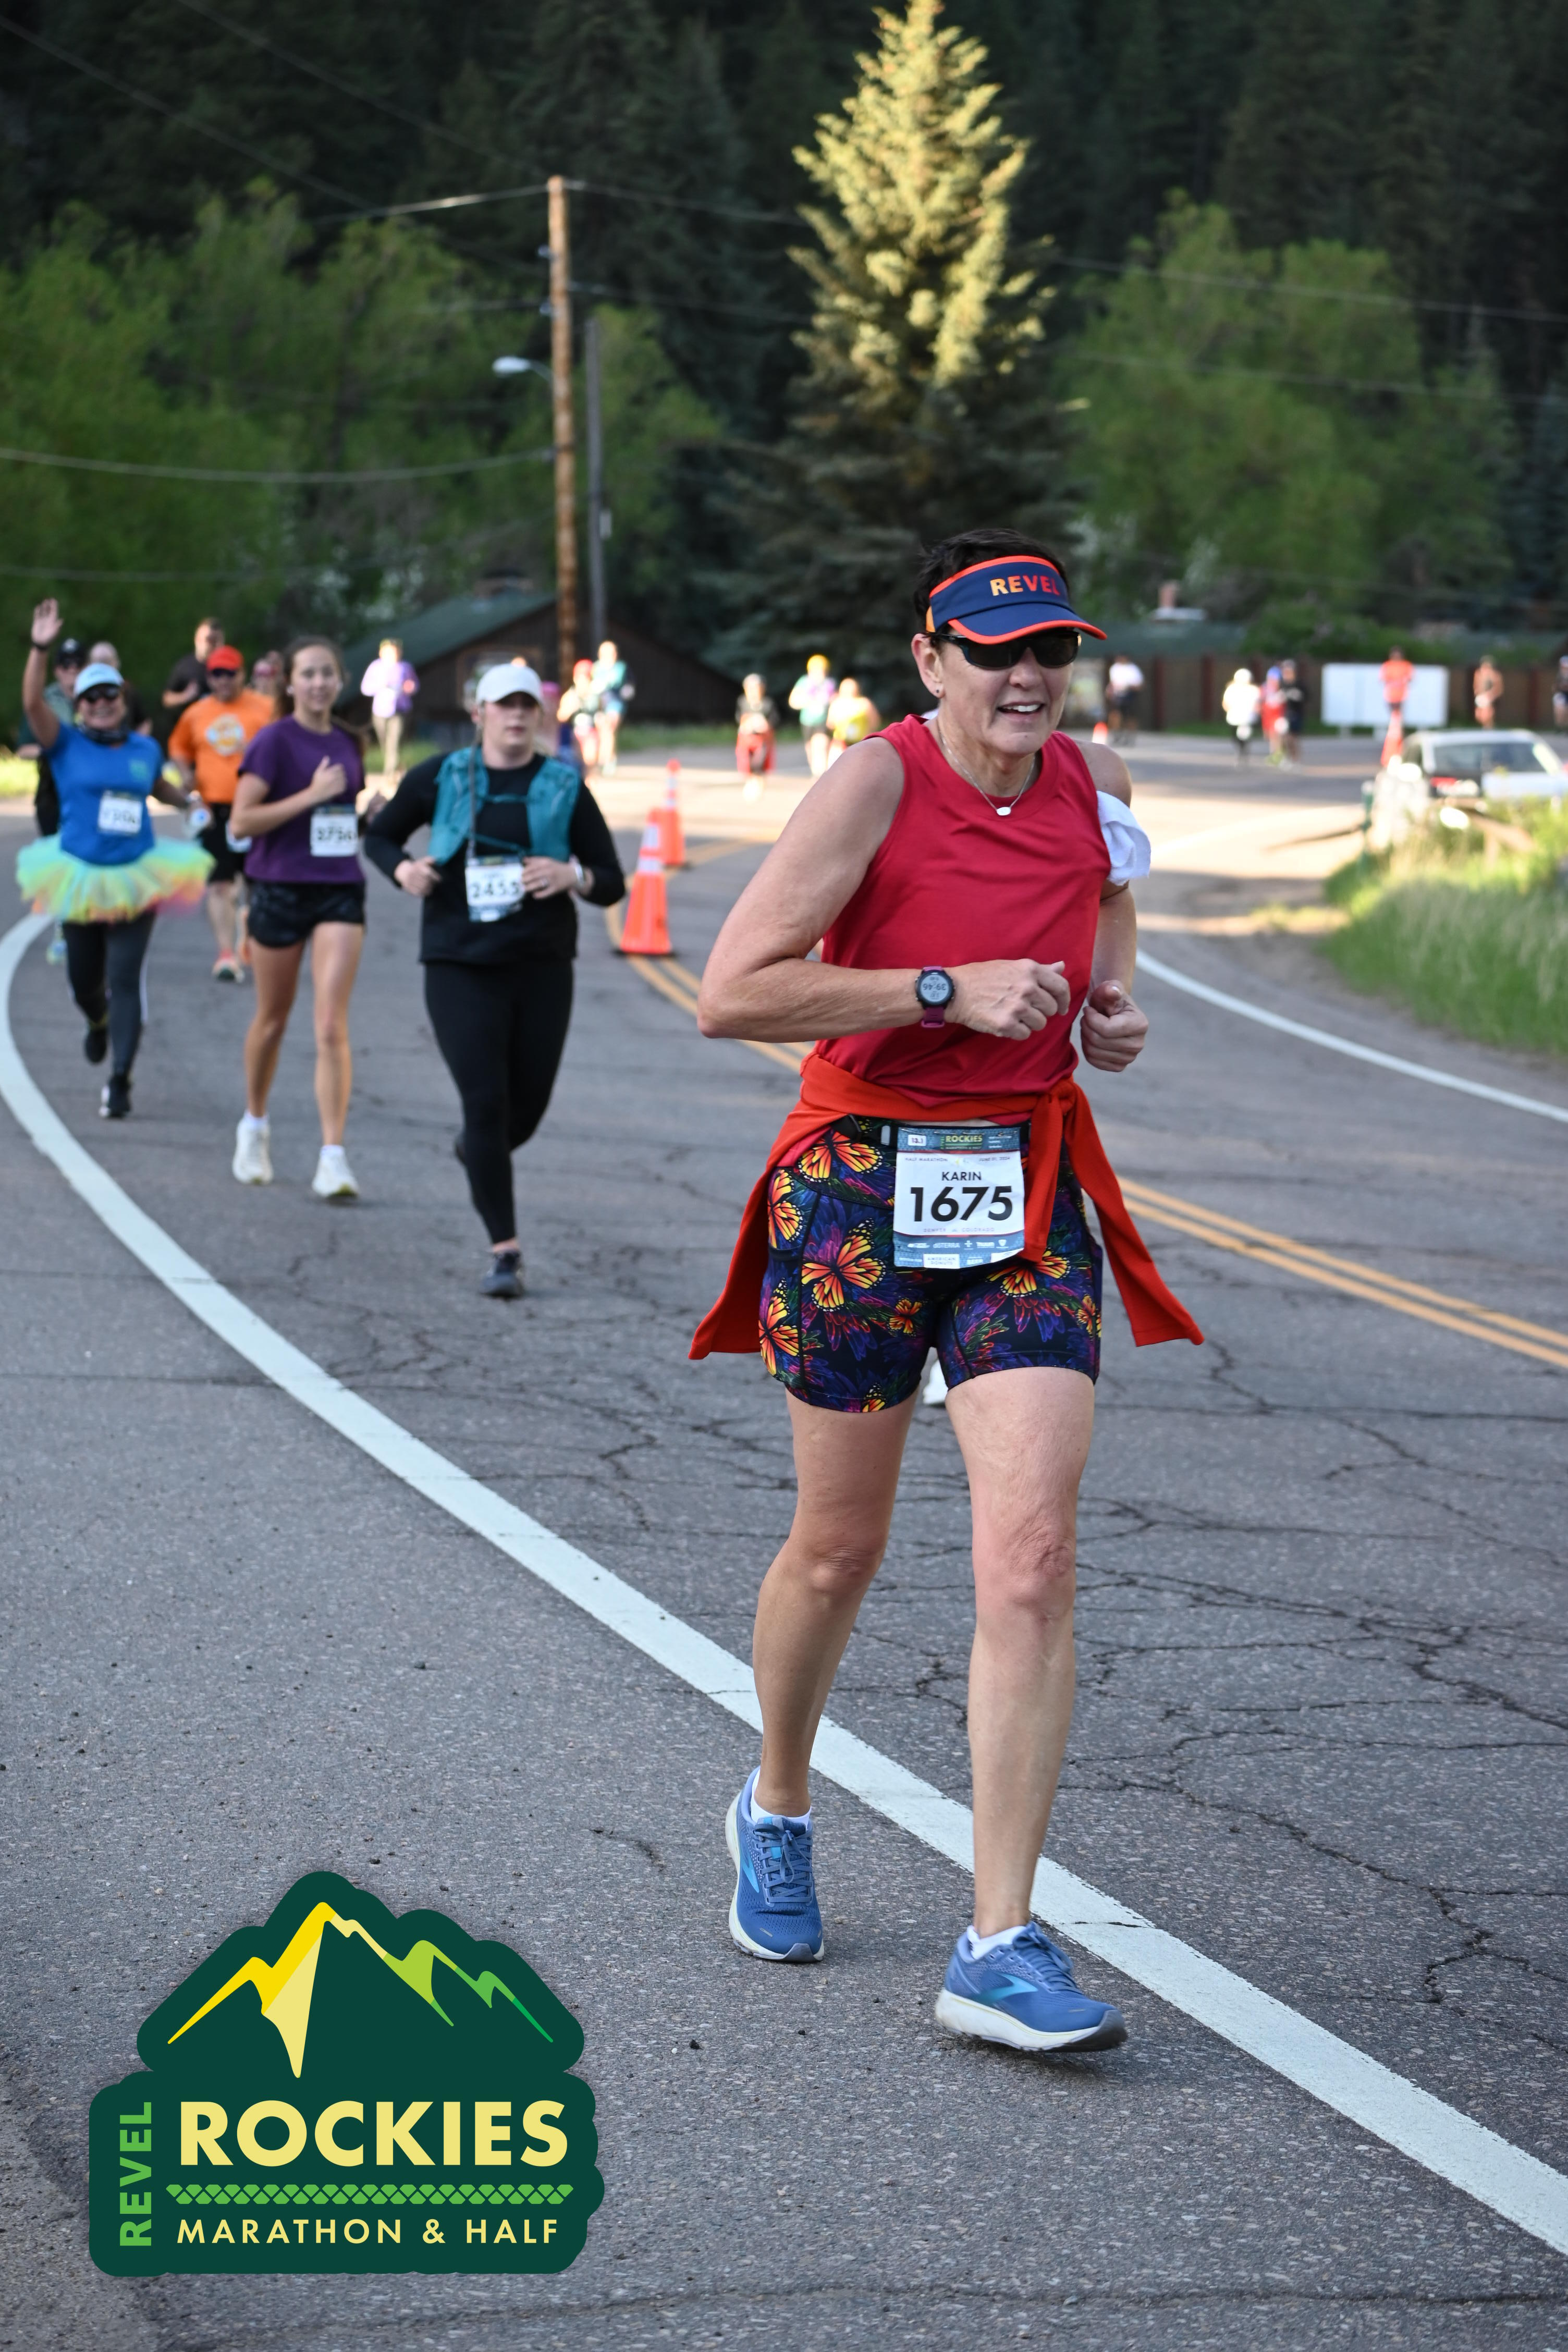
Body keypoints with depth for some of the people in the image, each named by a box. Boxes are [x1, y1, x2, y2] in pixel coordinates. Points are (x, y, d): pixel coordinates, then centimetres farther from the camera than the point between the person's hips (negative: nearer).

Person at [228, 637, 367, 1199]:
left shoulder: (346, 743, 10)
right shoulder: (274, 742, -7)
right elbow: (242, 821, -14)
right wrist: (312, 796, -18)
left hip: (340, 893, 3)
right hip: (280, 891, -3)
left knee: (332, 1028, -9)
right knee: (273, 1019, 13)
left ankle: (332, 1159, -12)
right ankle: (255, 1127, 37)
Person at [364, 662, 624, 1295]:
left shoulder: (564, 787, 3)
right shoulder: (440, 779, 3)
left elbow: (611, 883, 4)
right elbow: (379, 836, 16)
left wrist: (573, 876, -18)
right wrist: (403, 869, -6)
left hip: (541, 965, 2)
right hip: (460, 965, -2)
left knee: (528, 1105, 8)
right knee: (485, 1099, -11)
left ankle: (478, 1151, 45)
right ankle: (504, 1249, -7)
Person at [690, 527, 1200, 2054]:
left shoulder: (1095, 781, 4)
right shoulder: (877, 783, -12)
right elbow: (729, 994, -17)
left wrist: (1111, 1004, 7)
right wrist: (948, 988, -20)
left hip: (1029, 1190, 3)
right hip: (860, 1182, -3)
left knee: (1031, 1557, -11)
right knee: (838, 1545, 10)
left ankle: (1000, 1946, -9)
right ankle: (777, 1810, 41)